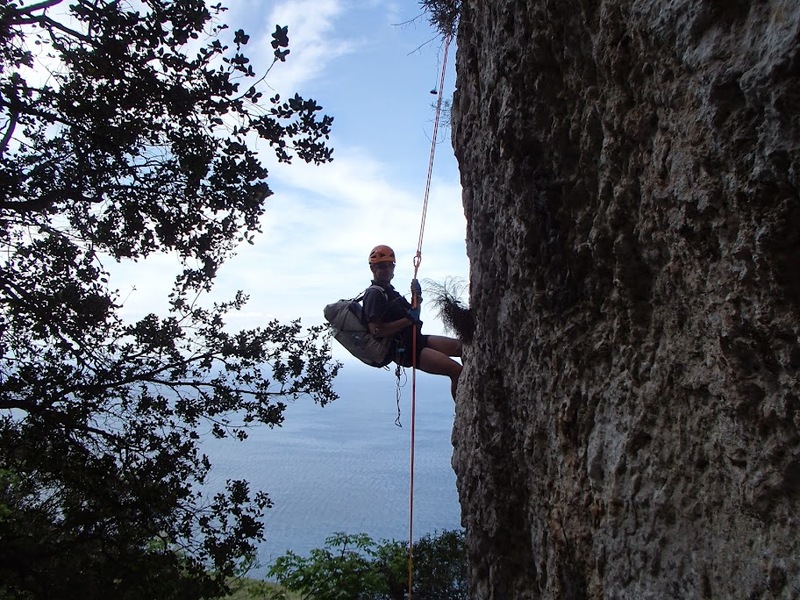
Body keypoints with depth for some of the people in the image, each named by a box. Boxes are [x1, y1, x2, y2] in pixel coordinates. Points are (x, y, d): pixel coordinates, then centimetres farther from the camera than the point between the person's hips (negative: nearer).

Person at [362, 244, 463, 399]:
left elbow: (412, 314, 26)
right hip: (403, 349, -10)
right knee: (456, 371, -20)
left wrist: (416, 297, 6)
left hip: (416, 340, 10)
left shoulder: (389, 291, 19)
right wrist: (408, 320, -20)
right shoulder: (374, 294, -11)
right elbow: (376, 330, -22)